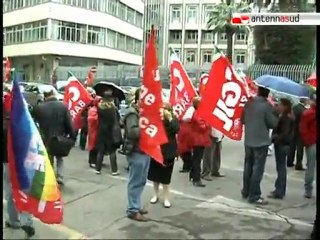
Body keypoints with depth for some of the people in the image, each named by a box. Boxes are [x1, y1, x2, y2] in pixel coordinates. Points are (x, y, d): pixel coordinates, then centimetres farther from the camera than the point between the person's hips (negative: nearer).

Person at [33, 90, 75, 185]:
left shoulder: (38, 107, -7)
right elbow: (69, 123, -7)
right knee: (59, 157, 22)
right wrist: (72, 136, -1)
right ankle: (59, 176, 6)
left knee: (49, 160, 15)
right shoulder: (63, 106, -8)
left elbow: (35, 122, 2)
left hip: (45, 139, 0)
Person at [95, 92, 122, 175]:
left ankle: (98, 169, 13)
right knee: (112, 151, 3)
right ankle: (114, 170, 5)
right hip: (111, 132, -3)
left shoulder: (99, 107, -3)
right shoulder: (113, 108, -11)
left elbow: (98, 119, 6)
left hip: (101, 131, 3)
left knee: (100, 151, 9)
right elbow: (117, 119, -2)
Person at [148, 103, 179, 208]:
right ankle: (156, 195, 31)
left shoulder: (173, 118, -6)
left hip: (168, 151, -2)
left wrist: (170, 118, -26)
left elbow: (176, 129, -21)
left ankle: (166, 198, 16)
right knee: (154, 174, 13)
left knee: (165, 175, 3)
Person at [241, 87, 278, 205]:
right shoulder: (267, 105, -14)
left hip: (248, 141, 6)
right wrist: (275, 115, 5)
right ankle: (254, 196, 3)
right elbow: (273, 123, -11)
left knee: (248, 166, 17)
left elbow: (242, 120, 11)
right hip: (261, 141, -6)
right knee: (258, 169, 0)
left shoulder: (249, 103, 2)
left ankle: (246, 191, 27)